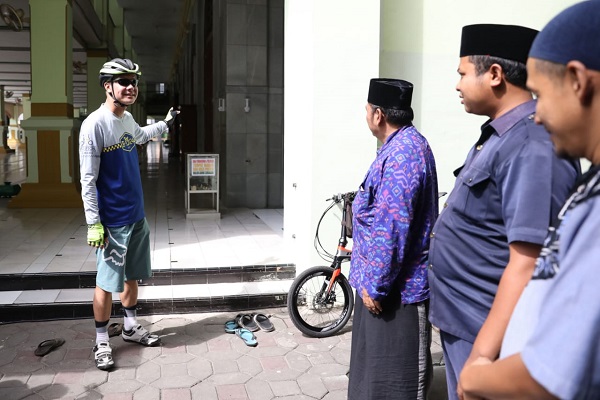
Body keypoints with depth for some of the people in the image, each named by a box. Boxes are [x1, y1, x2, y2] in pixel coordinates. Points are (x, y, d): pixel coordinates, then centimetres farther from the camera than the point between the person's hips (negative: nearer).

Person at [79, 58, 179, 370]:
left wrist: (165, 124, 43)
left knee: (132, 276, 18)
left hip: (136, 215, 8)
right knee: (107, 282, 3)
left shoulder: (128, 119, 6)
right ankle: (102, 342, 19)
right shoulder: (95, 125, -17)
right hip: (112, 221, -8)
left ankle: (131, 327, 35)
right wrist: (93, 224, -19)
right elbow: (88, 179, -18)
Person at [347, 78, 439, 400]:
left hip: (397, 285, -10)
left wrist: (376, 285, -21)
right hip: (384, 280, 10)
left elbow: (392, 228, -27)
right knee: (378, 362, 24)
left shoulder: (403, 152, -23)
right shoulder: (402, 146, 11)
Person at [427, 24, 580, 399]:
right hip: (461, 321, 9)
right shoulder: (498, 135, 7)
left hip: (487, 333, -9)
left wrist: (483, 355, -28)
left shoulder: (531, 147, -24)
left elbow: (527, 263, -28)